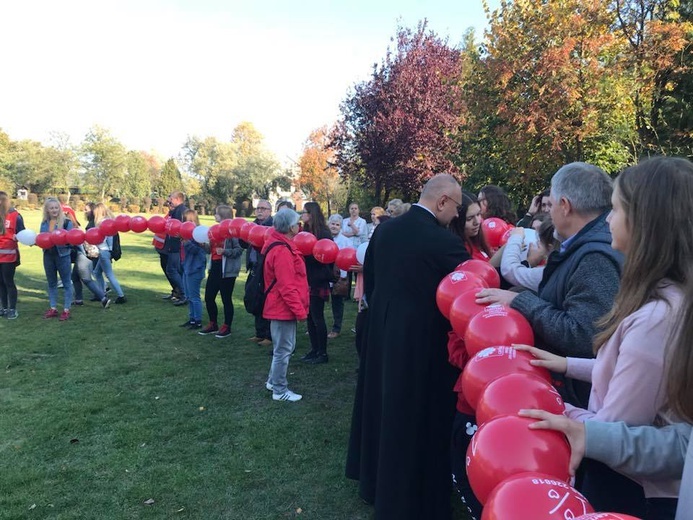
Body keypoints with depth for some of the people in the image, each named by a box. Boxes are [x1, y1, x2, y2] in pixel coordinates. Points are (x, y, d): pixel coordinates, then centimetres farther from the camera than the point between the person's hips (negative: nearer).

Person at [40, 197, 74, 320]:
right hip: (48, 255, 5)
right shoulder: (44, 223, 7)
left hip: (62, 255, -5)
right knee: (51, 283, 13)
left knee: (66, 282, 2)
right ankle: (53, 308, 23)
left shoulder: (67, 222, -8)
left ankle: (66, 309, 9)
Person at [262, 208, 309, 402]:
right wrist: (299, 310, -19)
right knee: (284, 349, 1)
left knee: (283, 347, 21)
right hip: (284, 307, -11)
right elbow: (287, 287, -25)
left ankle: (273, 381, 34)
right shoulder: (282, 251, -23)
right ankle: (280, 391, 13)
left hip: (281, 306, 11)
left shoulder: (279, 244, 10)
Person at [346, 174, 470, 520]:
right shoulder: (444, 241, -20)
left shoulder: (384, 229, 1)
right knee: (416, 417, 8)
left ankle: (375, 479, 43)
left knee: (383, 405, 23)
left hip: (381, 331, 8)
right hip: (421, 339, -7)